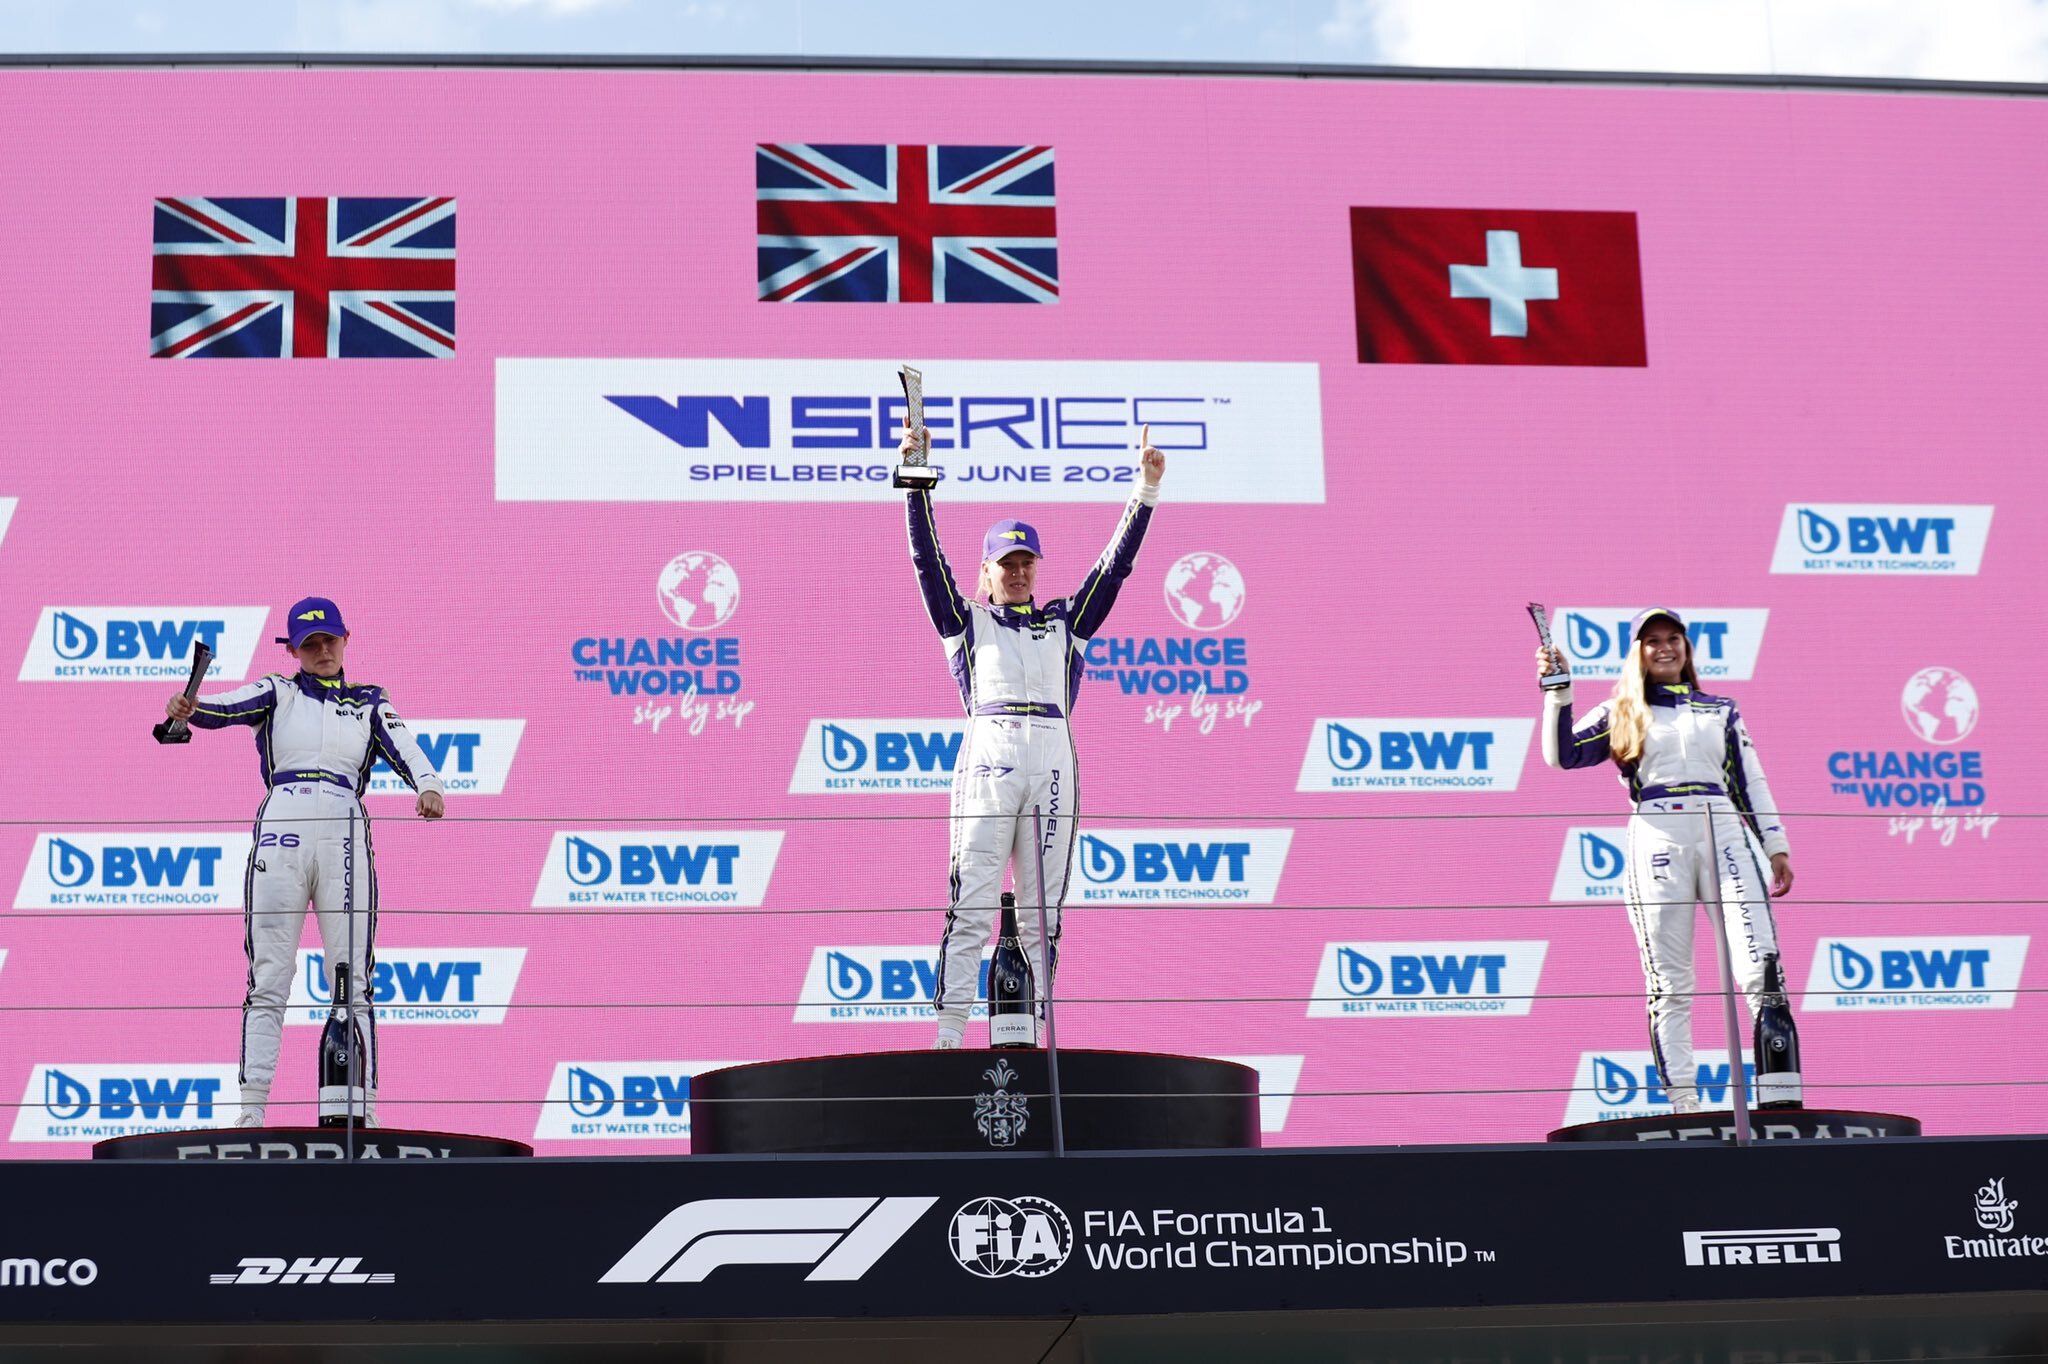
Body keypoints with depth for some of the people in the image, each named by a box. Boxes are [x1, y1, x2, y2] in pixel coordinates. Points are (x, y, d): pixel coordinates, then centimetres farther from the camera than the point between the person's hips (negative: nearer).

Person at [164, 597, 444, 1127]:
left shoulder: (369, 702, 17)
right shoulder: (277, 693, 15)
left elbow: (406, 751, 1)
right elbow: (227, 707, -5)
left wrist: (428, 787, -22)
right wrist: (188, 708, -29)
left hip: (345, 840, 1)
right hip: (281, 832, -1)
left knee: (353, 983, -2)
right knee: (267, 981, -4)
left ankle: (363, 1111, -2)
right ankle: (251, 1111, -6)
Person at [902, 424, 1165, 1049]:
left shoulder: (1065, 622, 23)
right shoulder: (966, 621, 17)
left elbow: (1116, 563, 19)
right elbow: (927, 557, 7)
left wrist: (1147, 487, 12)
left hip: (1053, 760, 3)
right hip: (988, 755, -3)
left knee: (1042, 908, 1)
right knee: (971, 902, -9)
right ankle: (948, 1033, -13)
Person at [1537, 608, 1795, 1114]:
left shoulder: (1722, 711, 22)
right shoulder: (1622, 715, 16)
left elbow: (1751, 782, 19)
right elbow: (1562, 754, 4)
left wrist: (1776, 847, 11)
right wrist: (1559, 691, -5)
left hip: (1724, 831, 1)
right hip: (1657, 838, -1)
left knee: (1760, 969, -12)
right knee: (1669, 982, -4)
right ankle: (1684, 1103, -4)